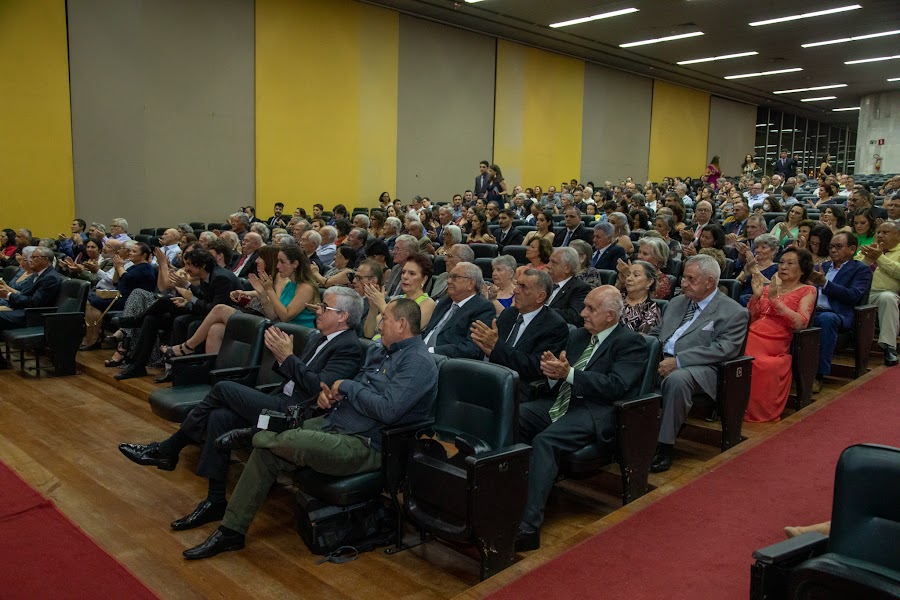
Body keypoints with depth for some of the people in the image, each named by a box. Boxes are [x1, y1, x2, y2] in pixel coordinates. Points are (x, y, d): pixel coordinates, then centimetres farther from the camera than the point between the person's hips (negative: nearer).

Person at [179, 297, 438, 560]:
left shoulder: (418, 362, -13)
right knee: (265, 451, -5)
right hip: (332, 423, 9)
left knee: (291, 441, -28)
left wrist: (347, 386, -12)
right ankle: (231, 530, 5)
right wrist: (328, 394, 1)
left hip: (364, 444, -9)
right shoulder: (379, 351, 17)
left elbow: (388, 410, -25)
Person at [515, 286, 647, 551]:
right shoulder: (578, 336, 21)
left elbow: (616, 386, -14)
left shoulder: (631, 343, -1)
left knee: (544, 441, -32)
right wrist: (552, 371, -5)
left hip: (595, 412, -7)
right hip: (560, 403, 8)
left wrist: (569, 373, -20)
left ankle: (529, 526, -32)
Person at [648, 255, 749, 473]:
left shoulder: (733, 312, 1)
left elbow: (723, 349, -11)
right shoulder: (677, 302, 23)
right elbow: (656, 332, 25)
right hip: (662, 361, 6)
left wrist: (678, 361, -20)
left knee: (677, 379, -38)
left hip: (698, 368, -6)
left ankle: (665, 445, -24)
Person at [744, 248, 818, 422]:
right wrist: (756, 296, 3)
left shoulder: (807, 291, 10)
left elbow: (801, 323, -7)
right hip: (751, 336, 4)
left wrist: (775, 300, -11)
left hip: (774, 344, -4)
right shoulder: (768, 287, 24)